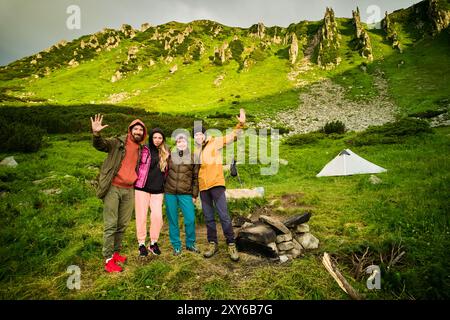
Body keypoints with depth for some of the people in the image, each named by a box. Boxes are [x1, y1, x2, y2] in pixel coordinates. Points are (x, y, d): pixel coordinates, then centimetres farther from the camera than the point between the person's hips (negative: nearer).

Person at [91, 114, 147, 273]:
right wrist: (96, 133, -39)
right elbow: (100, 145, -21)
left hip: (129, 190, 5)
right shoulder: (118, 142, -3)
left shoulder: (141, 149, 14)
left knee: (123, 224, 12)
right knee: (111, 225, -2)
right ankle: (108, 259, 6)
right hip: (113, 188, -5)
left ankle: (115, 252, 27)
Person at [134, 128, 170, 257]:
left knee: (157, 216, -2)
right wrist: (137, 181, -3)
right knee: (142, 216, 2)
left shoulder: (165, 153, 9)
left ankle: (153, 243, 16)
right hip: (143, 188, -3)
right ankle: (141, 244, 16)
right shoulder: (145, 149, -3)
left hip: (158, 190, 3)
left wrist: (164, 184, 13)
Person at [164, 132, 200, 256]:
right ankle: (176, 246, 21)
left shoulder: (193, 158, 5)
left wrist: (194, 195, 3)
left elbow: (195, 177, 6)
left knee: (190, 219, -3)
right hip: (170, 192, 1)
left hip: (186, 194, -1)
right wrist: (162, 190, 9)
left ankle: (190, 244, 19)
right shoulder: (170, 156, 8)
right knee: (173, 220, 7)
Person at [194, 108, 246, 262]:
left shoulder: (215, 143, 2)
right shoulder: (196, 151, 17)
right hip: (203, 187, 5)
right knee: (208, 217, 10)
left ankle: (231, 245, 3)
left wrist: (241, 124, -19)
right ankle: (212, 244, 20)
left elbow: (232, 136, -4)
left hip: (216, 184, -5)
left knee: (223, 215, -7)